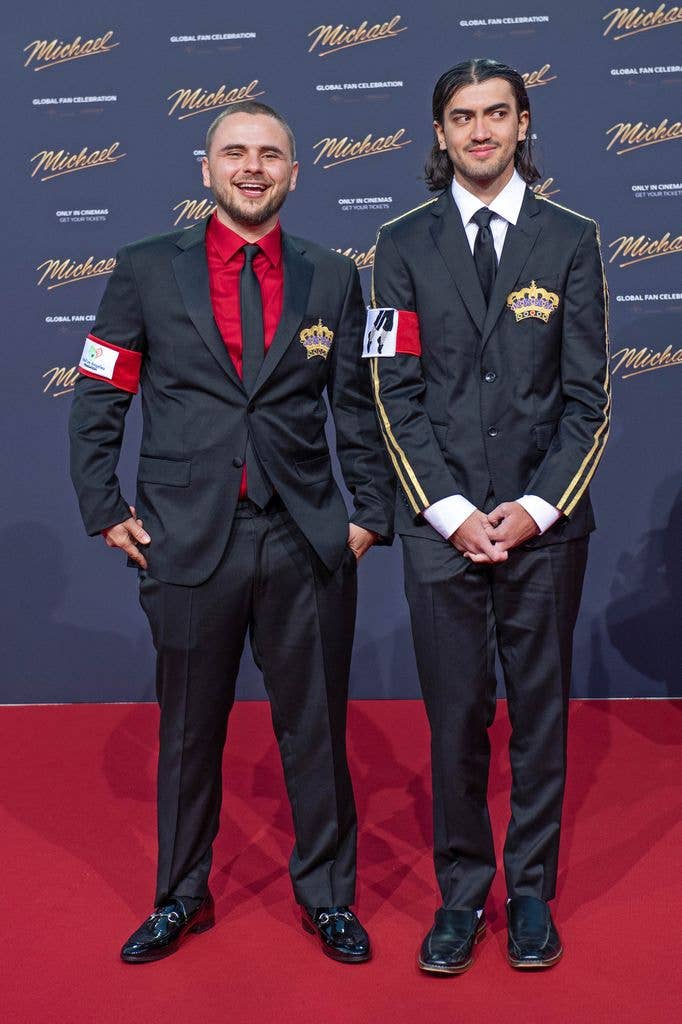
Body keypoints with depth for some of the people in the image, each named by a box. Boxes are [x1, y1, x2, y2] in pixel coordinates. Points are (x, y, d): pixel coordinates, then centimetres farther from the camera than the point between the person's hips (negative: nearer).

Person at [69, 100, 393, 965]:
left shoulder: (332, 278, 7)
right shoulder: (147, 270, 3)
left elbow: (358, 409, 10)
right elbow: (95, 401, 5)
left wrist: (369, 514, 4)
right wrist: (105, 512, -1)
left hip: (306, 543, 1)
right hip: (188, 542, -1)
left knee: (315, 731, 10)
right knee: (187, 734, 12)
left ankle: (327, 896, 29)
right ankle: (180, 900, 31)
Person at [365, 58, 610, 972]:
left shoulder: (570, 239, 4)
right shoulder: (404, 244, 4)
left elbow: (588, 396, 2)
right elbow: (397, 393, 0)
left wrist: (537, 507, -8)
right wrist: (451, 511, -8)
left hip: (545, 520, 1)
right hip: (442, 521, 0)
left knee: (541, 709, 9)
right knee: (455, 716, 6)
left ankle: (532, 892, 25)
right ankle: (462, 893, 21)